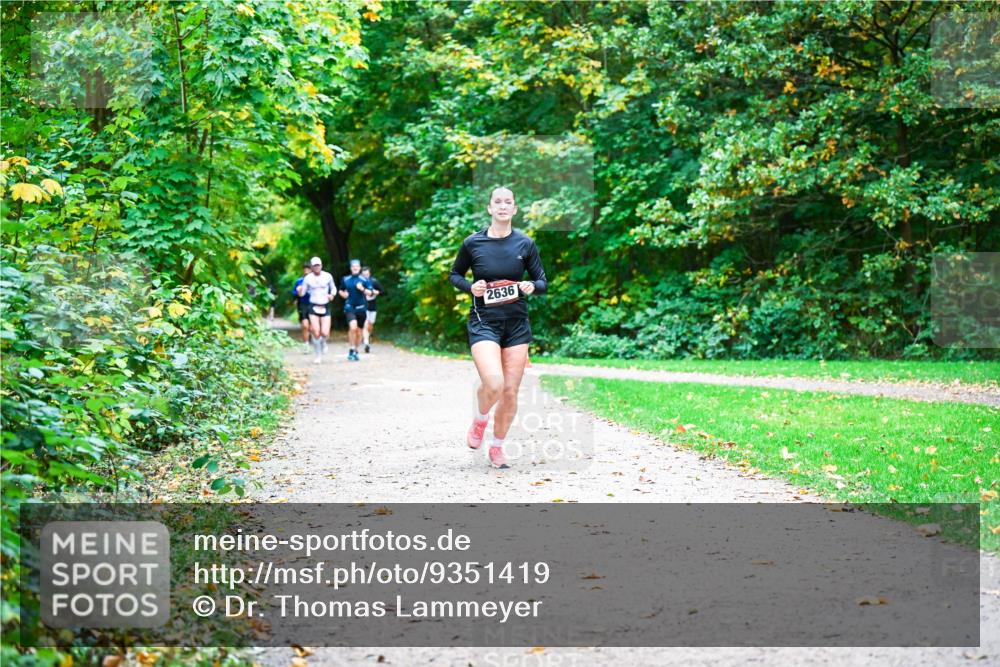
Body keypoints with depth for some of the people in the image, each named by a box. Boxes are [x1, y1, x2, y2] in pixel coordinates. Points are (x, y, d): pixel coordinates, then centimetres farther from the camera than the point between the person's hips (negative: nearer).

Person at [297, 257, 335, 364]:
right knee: (316, 333, -8)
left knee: (325, 333, -10)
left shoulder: (328, 276, -1)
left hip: (325, 307, 0)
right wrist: (299, 291, -19)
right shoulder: (308, 278, -2)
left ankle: (323, 343, 28)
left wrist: (332, 295, -6)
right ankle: (318, 356, 9)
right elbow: (302, 293, 3)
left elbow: (333, 288, 14)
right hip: (313, 307, 0)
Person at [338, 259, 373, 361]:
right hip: (350, 307, -1)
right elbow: (341, 291, 20)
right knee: (353, 327, -23)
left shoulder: (364, 280, 2)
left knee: (359, 330, 9)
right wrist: (343, 294, -2)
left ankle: (355, 351, 26)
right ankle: (352, 350, -12)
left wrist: (362, 289, -17)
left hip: (361, 308, 1)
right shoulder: (345, 279, 6)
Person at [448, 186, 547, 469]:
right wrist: (470, 287, -7)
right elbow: (454, 274, 13)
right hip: (483, 321, -2)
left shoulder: (525, 244, 2)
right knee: (493, 384, -22)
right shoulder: (473, 243, -2)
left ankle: (497, 446, 23)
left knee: (510, 391, 2)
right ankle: (479, 420, 12)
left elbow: (543, 282, 9)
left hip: (517, 323, 2)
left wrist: (532, 286, -13)